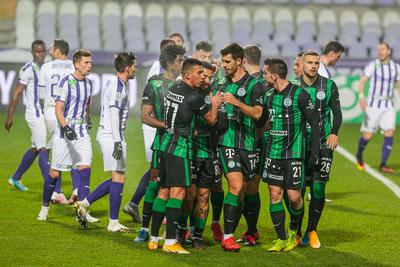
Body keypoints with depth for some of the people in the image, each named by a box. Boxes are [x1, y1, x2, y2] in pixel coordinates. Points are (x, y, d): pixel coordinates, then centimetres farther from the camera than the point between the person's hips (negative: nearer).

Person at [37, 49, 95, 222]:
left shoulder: (88, 83, 8)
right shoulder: (66, 82, -12)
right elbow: (58, 110, -18)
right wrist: (66, 128, -31)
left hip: (81, 132, 5)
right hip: (64, 131, -5)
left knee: (85, 168, -11)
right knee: (55, 173, 2)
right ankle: (45, 207, 22)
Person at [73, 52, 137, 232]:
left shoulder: (114, 83, 17)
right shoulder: (117, 84, -13)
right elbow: (114, 113, -20)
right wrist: (118, 141, -24)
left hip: (106, 135, 10)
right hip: (112, 136, -10)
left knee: (117, 178, 13)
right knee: (119, 178, -6)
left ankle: (84, 204, 14)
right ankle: (113, 223, -2)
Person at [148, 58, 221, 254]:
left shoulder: (173, 88, 10)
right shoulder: (193, 97, -14)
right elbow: (212, 120, -1)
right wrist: (215, 104, 19)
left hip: (166, 142, 9)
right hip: (180, 146, -9)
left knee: (164, 191, 12)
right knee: (178, 191, -10)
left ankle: (154, 239, 14)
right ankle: (170, 242, -15)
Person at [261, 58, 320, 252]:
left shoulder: (299, 95, -9)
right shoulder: (269, 96, 8)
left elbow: (314, 124, -6)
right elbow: (260, 120, 22)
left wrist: (315, 152, -8)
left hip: (294, 152, -5)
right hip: (273, 152, 5)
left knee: (294, 196, -7)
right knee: (274, 194, 0)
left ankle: (294, 231, 20)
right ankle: (281, 239, 8)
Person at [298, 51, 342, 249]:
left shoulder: (328, 85, 3)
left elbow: (336, 112, 4)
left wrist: (334, 133, -12)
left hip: (322, 144, 0)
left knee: (318, 187, -8)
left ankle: (312, 231, 6)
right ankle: (296, 231, 14)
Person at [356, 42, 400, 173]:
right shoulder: (372, 65, -5)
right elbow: (362, 81, -11)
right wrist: (361, 96, -26)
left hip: (389, 106, 3)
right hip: (373, 105, -3)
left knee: (389, 133, -13)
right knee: (367, 136, -1)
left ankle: (383, 165, -7)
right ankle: (359, 156, 29)